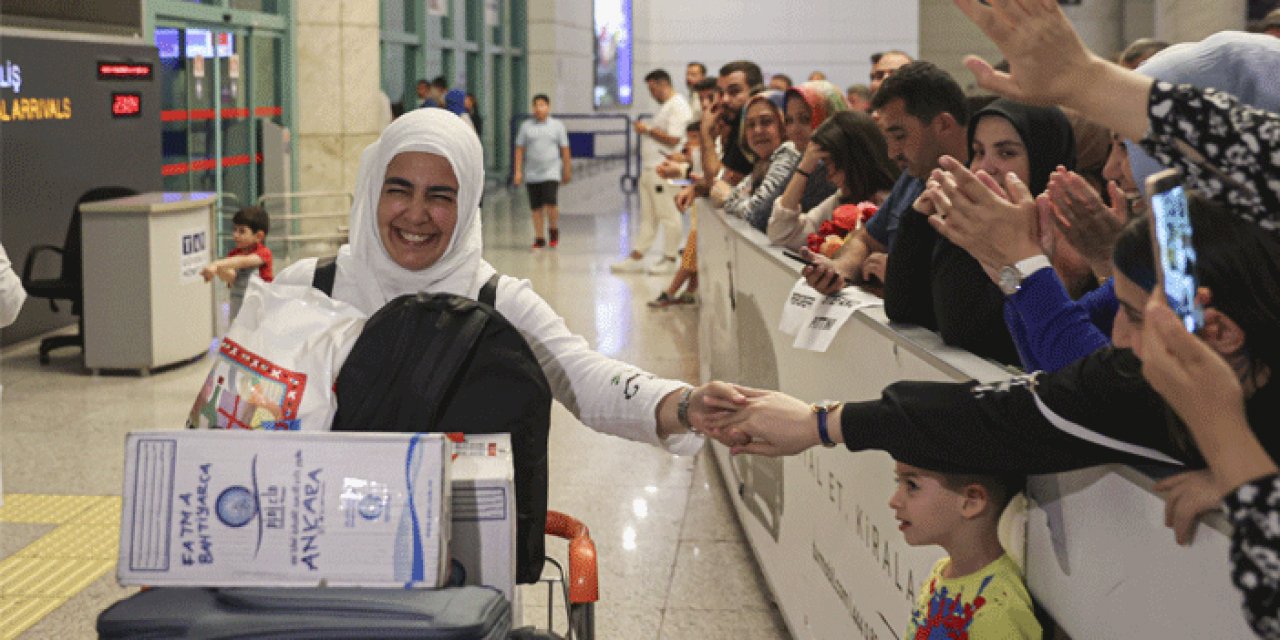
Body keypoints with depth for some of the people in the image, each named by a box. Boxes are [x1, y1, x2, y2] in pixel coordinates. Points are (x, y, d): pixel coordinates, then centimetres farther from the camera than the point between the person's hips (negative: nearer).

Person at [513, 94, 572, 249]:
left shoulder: (557, 125, 4)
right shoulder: (526, 126, 6)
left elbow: (564, 149, 7)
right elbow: (520, 149, 6)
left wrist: (567, 170, 7)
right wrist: (518, 171, 0)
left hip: (551, 173, -2)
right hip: (532, 175, 2)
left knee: (551, 204, -15)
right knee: (536, 208, 4)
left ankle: (553, 230, 10)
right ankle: (539, 238, 14)